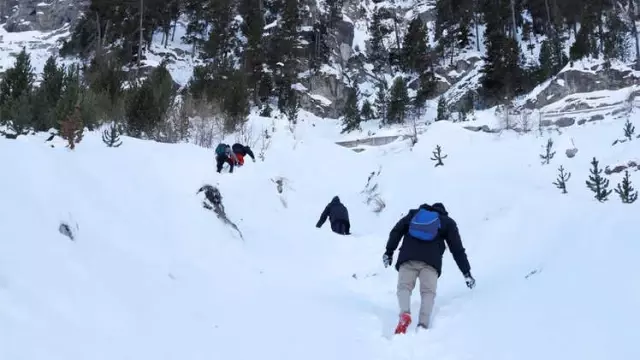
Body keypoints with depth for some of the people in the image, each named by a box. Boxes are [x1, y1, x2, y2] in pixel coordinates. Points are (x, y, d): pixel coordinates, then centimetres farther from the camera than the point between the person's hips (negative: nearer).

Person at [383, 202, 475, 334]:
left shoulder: (413, 214, 28)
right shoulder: (448, 222, 24)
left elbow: (396, 231, 17)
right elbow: (457, 249, 18)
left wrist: (389, 252, 20)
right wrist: (466, 272, 19)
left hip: (408, 259, 1)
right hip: (431, 262, -1)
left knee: (404, 286, -1)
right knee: (428, 292, -6)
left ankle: (405, 313, -31)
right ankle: (422, 325, -30)